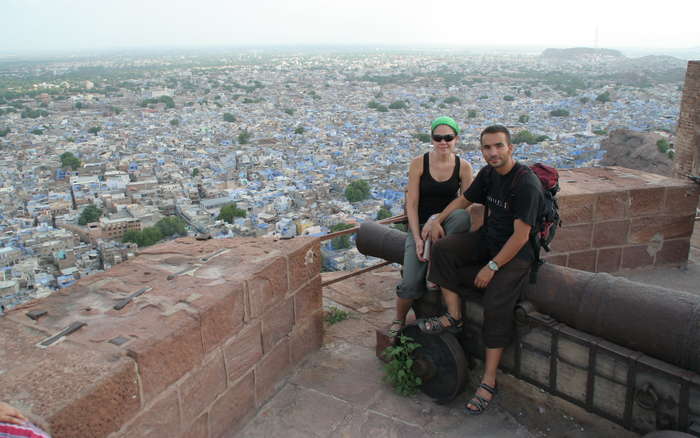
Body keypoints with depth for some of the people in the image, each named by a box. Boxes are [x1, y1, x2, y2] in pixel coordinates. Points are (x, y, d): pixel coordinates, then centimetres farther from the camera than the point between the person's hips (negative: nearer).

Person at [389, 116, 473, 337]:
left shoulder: (463, 167, -2)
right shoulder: (419, 163, -7)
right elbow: (411, 204, -7)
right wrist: (418, 239, -15)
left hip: (448, 223, 2)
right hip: (420, 225, -1)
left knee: (464, 216, -36)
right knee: (411, 282, -19)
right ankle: (398, 321, 13)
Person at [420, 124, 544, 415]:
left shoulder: (526, 184, -22)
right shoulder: (488, 174, 3)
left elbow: (520, 236, -24)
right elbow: (464, 200, 18)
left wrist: (492, 266, -21)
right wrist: (438, 220, 0)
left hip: (516, 252, -8)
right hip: (487, 239, 8)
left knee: (496, 306, -22)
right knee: (443, 248, -13)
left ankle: (489, 381, -11)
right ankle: (453, 316, -5)